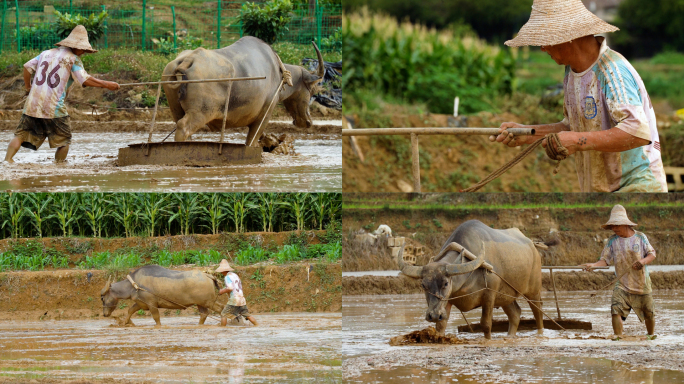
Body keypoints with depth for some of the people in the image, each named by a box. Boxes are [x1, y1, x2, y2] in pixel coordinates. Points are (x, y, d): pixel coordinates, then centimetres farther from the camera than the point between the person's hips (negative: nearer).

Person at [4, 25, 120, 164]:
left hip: (32, 104, 5)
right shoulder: (73, 59, -2)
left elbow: (27, 66, 21)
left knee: (21, 135, 7)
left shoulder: (46, 53, 17)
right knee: (64, 140, 9)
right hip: (54, 108, -5)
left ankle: (7, 160, -6)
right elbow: (85, 80, -9)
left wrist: (28, 87, 32)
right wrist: (106, 85, -2)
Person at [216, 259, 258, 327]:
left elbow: (230, 288, -20)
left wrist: (222, 291, -4)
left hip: (234, 299, -8)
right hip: (242, 299, 8)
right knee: (247, 315, 13)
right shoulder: (235, 275, 17)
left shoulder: (228, 277, -8)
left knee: (224, 314, 0)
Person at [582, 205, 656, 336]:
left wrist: (644, 261, -18)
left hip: (642, 284, 0)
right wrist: (593, 265, -23)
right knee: (616, 311, -20)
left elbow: (652, 254, 2)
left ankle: (651, 336, 34)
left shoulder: (640, 237, -3)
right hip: (623, 285, 0)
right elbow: (606, 260, -4)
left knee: (649, 314, 10)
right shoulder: (613, 241, -1)